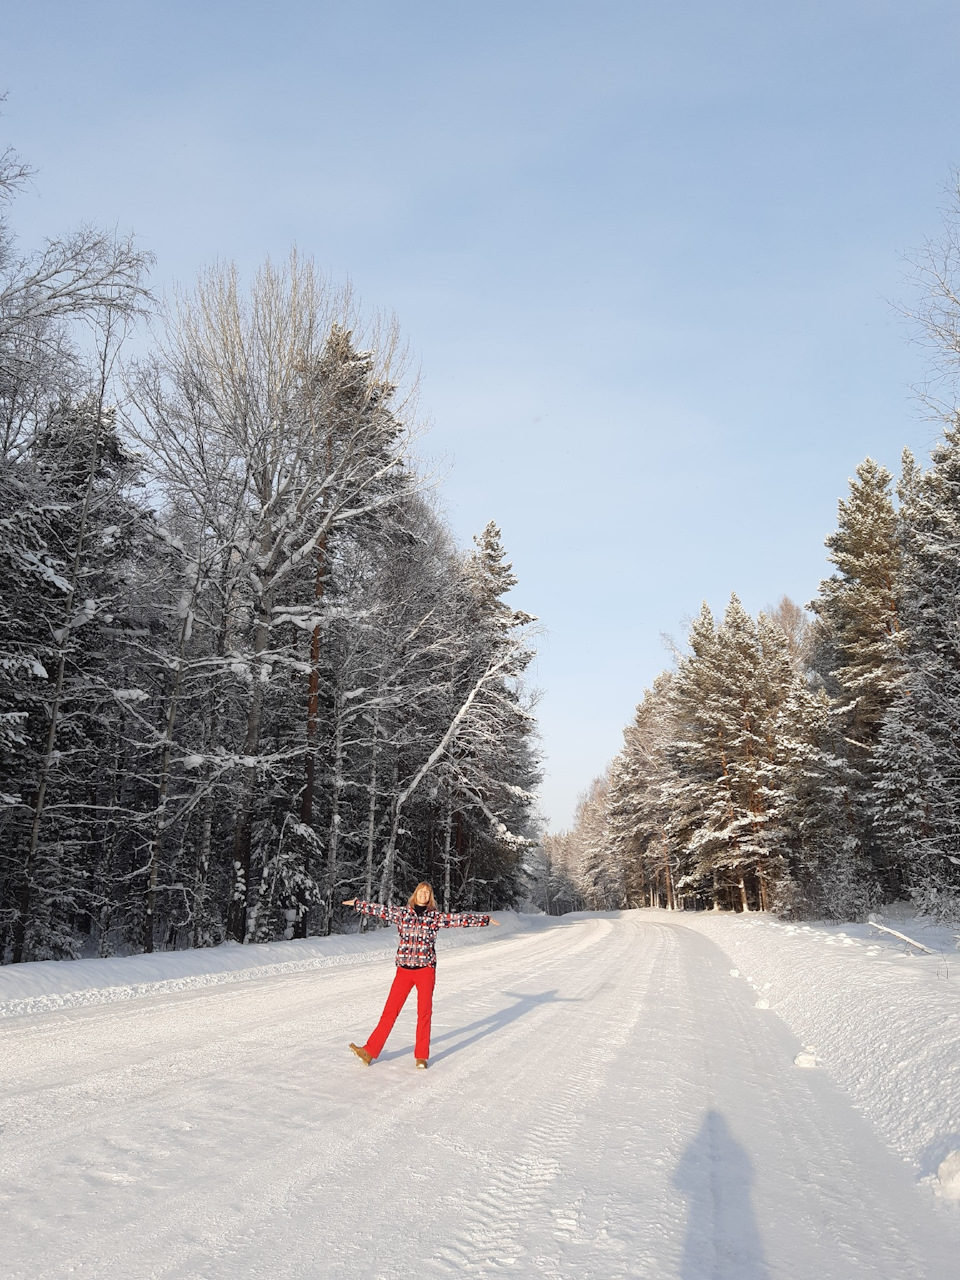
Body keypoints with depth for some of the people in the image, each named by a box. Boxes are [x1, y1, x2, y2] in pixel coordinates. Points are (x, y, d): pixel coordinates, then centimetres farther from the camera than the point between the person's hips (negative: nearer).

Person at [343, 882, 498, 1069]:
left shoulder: (436, 917, 3)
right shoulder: (402, 913, 4)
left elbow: (459, 919, 0)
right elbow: (379, 909, 5)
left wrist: (484, 919, -3)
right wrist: (356, 903, 4)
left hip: (426, 970, 0)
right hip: (404, 970, 0)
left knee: (424, 1012, 2)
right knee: (390, 1010, 1)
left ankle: (421, 1056, 14)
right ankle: (370, 1051, 7)